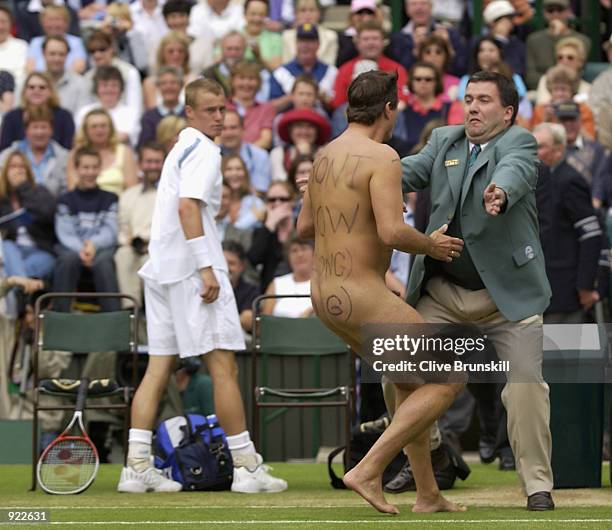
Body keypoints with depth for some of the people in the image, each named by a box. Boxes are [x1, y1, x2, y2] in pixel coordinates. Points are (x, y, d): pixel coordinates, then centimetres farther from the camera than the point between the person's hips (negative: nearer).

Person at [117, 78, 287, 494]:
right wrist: (206, 268, -23)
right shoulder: (204, 151, -9)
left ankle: (137, 467, 2)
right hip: (192, 270, -9)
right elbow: (187, 207, -21)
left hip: (161, 269, 9)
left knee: (158, 368, 6)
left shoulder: (180, 148, 20)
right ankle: (247, 467, -4)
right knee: (224, 368, -6)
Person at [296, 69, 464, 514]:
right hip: (365, 302, -9)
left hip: (327, 296, 9)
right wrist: (431, 246, -5)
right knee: (449, 382, 3)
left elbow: (304, 228, 20)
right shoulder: (383, 157, -18)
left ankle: (428, 495, 26)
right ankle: (369, 472, -4)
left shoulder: (327, 155, 10)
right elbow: (393, 234, -27)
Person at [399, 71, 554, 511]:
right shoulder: (444, 141, 11)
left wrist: (501, 192, -53)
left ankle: (538, 485, 0)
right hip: (442, 290, 4)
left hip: (508, 293, -4)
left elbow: (515, 170, -28)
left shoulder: (518, 142, -6)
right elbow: (413, 170, -4)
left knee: (526, 387, -11)